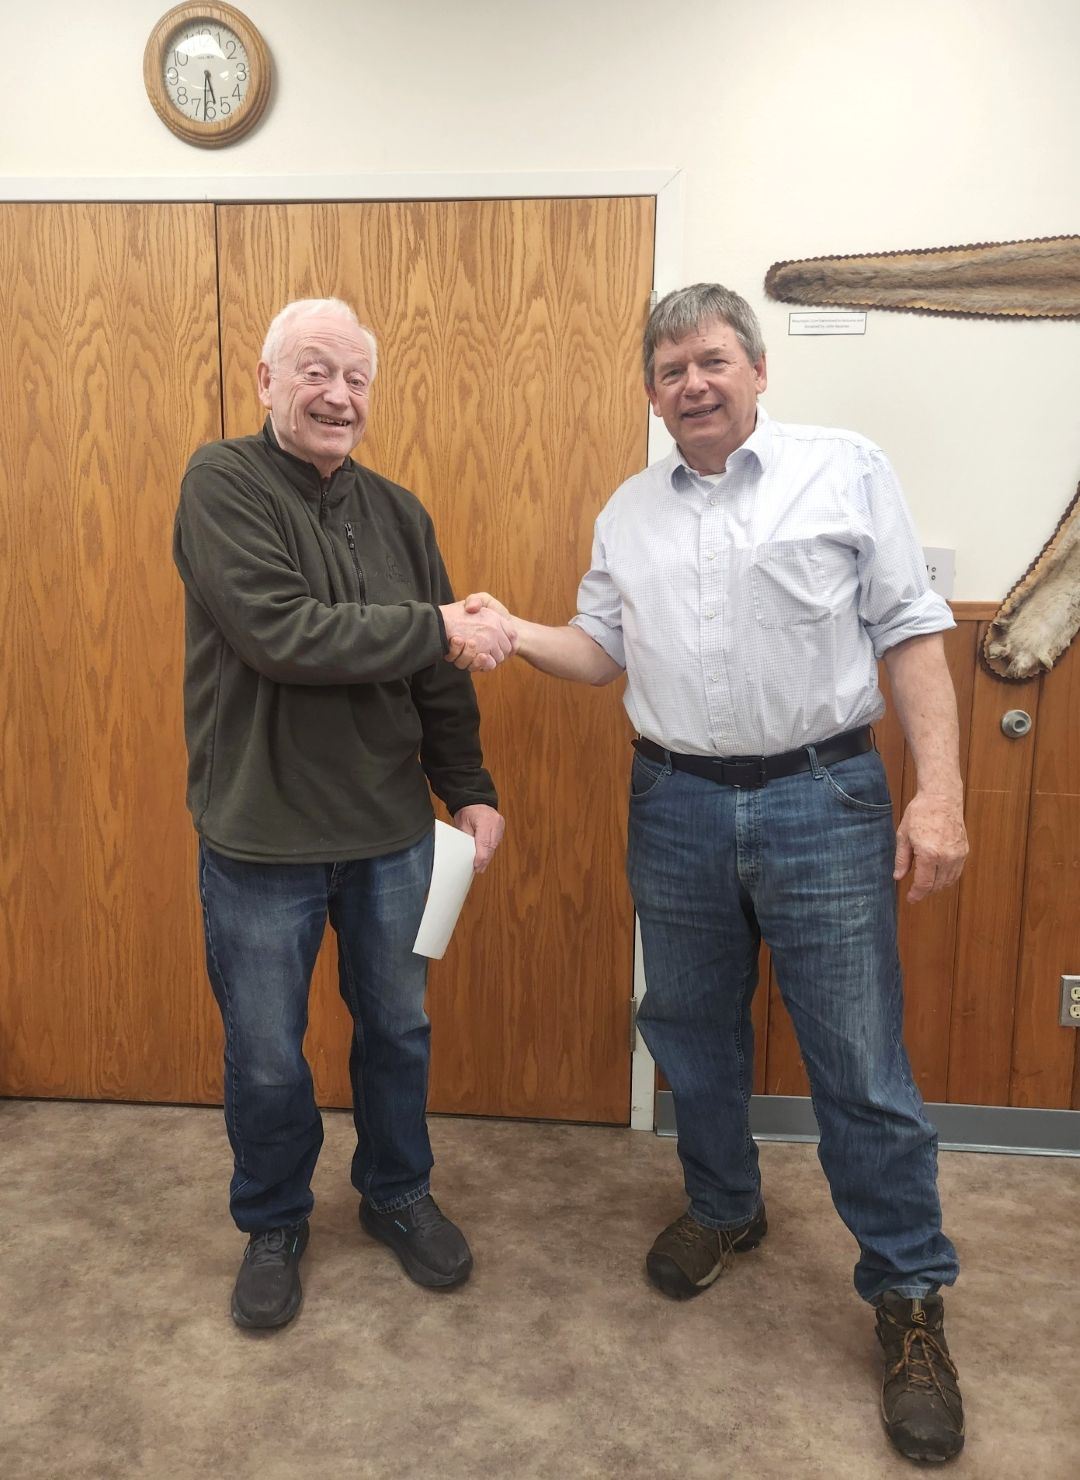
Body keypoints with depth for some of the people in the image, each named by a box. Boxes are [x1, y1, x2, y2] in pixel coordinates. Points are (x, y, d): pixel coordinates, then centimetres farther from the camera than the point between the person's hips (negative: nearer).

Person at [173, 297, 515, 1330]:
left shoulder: (397, 512, 5)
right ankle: (273, 1224, 39)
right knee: (265, 1057, 12)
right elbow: (278, 632, -25)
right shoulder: (223, 483, -10)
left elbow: (437, 676, 8)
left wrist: (467, 788, 2)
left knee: (398, 1026, 19)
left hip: (389, 831, 5)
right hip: (259, 839, -4)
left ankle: (397, 1194, 43)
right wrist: (436, 627, -21)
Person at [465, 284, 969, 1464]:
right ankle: (723, 1209, 41)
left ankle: (909, 1300, 21)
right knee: (692, 1032, 17)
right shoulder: (629, 512, 11)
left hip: (821, 800, -4)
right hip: (676, 804, 4)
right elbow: (602, 649, 13)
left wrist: (940, 789, -12)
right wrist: (512, 634, -6)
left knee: (861, 1066, 2)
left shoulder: (846, 470, -1)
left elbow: (910, 632, -4)